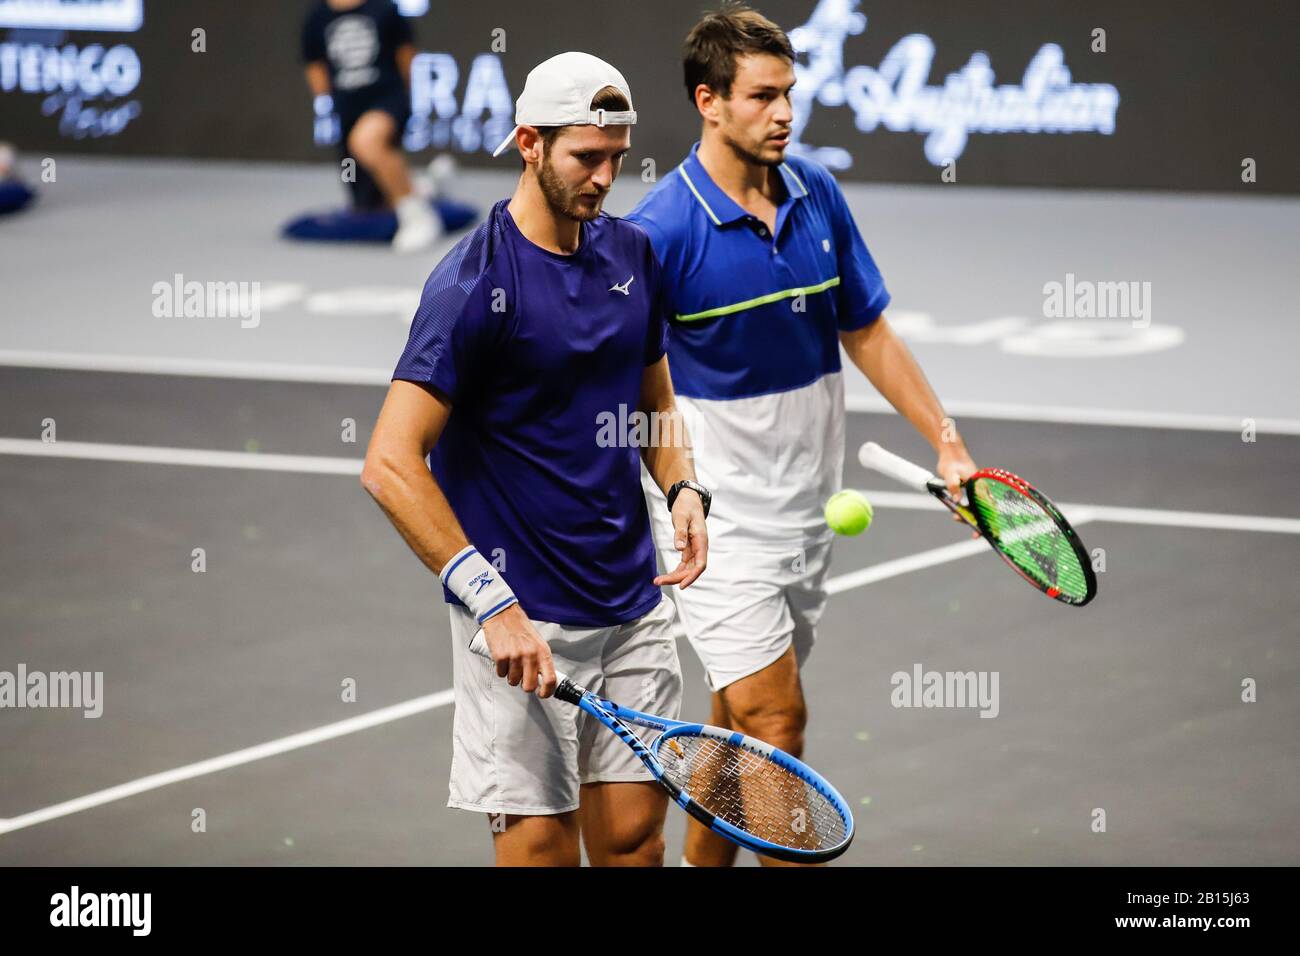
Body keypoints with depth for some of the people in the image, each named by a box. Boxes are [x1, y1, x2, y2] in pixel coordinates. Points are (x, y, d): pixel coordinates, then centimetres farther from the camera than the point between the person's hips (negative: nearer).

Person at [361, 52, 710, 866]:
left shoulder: (632, 254, 8)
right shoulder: (474, 284, -14)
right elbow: (391, 465, -19)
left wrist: (684, 488, 2)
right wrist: (493, 604, -24)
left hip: (635, 607, 6)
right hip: (524, 626, -6)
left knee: (635, 835, 8)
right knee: (540, 844, -3)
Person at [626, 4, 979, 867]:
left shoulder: (818, 195, 3)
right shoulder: (663, 228, -16)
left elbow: (866, 333, 13)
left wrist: (947, 442, 8)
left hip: (806, 501, 6)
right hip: (717, 513, -6)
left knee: (743, 728, 14)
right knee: (775, 720, -11)